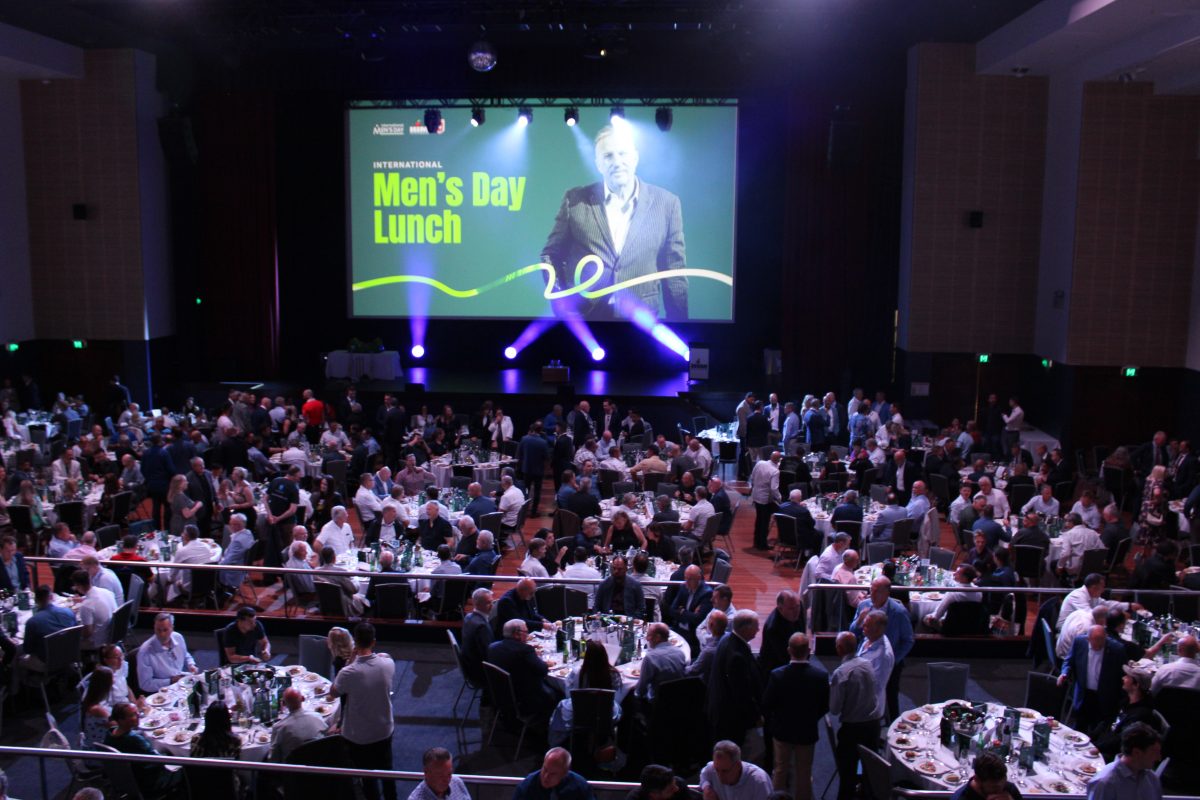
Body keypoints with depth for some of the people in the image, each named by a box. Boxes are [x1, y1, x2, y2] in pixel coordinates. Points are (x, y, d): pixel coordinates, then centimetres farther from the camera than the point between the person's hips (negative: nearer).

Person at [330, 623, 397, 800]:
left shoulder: (349, 672, -29)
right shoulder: (388, 663, -16)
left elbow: (333, 693, -9)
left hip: (359, 736, -4)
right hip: (385, 730, 4)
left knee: (367, 776, 16)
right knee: (386, 770, 24)